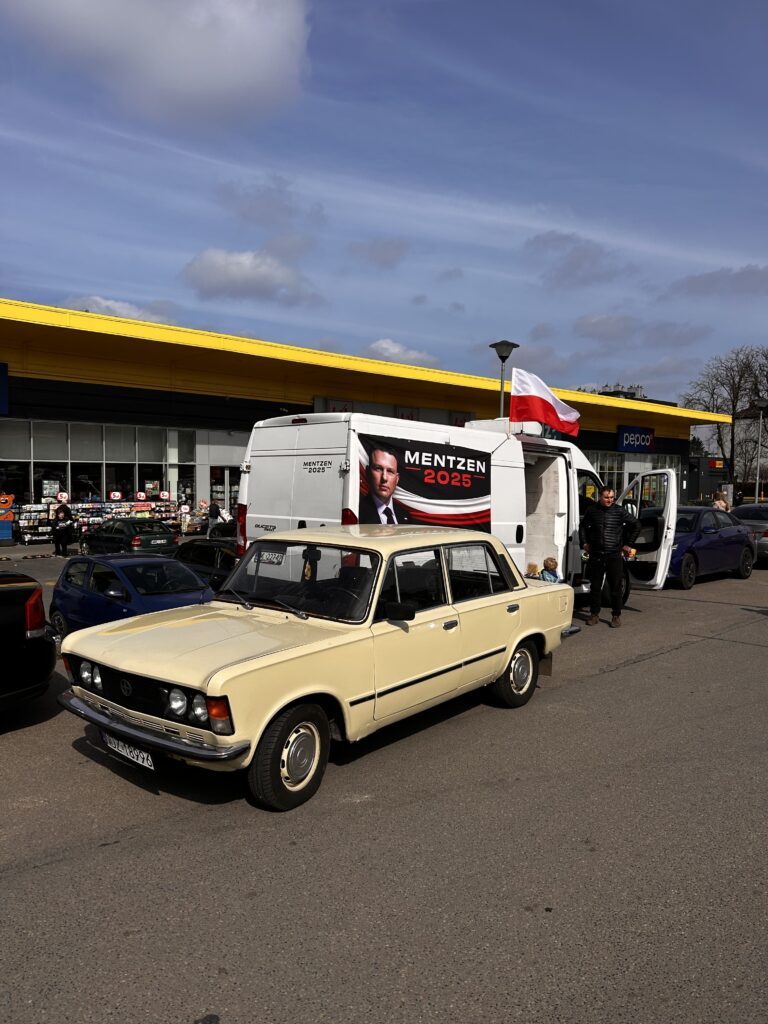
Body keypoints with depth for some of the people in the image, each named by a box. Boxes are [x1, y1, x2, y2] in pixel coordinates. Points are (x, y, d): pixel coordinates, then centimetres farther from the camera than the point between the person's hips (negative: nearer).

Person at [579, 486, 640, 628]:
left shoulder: (619, 511, -1)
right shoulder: (592, 511, 4)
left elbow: (636, 525, 9)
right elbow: (583, 527, 21)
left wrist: (628, 544, 9)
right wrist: (584, 543, 12)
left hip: (614, 555, -1)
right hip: (595, 555, 2)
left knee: (615, 587, 2)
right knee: (595, 586, 7)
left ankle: (616, 615, 13)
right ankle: (594, 614, 19)